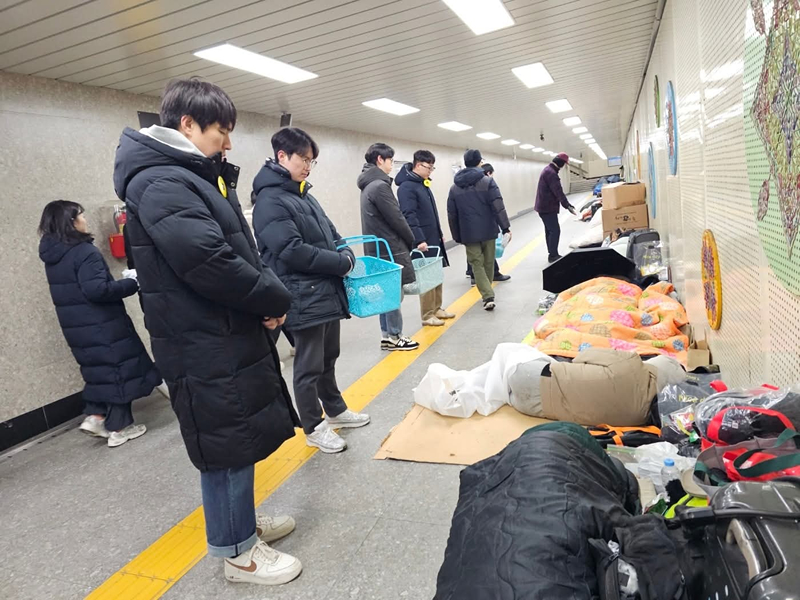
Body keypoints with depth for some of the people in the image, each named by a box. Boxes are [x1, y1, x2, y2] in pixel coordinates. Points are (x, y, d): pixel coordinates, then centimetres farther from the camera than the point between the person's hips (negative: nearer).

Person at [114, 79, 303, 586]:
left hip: (234, 334, 10)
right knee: (227, 443, 4)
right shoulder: (159, 183, -18)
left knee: (243, 433, 21)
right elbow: (209, 263, -28)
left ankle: (242, 520, 41)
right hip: (206, 347, -10)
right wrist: (276, 299, -16)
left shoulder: (200, 177, 14)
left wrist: (268, 295, 0)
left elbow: (243, 251, 16)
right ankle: (236, 550, 24)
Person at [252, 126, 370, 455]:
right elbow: (293, 252, -24)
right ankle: (314, 427, 21)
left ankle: (335, 410, 39)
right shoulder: (270, 201, -15)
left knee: (328, 358, 22)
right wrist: (343, 263, -17)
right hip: (304, 298, -9)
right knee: (309, 366, 5)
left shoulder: (305, 196, 13)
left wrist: (347, 254, -4)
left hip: (328, 292, 9)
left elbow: (331, 234, 18)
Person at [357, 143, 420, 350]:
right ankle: (394, 337, 9)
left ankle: (387, 335, 21)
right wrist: (411, 241, -1)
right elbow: (396, 219, -16)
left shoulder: (369, 185, 13)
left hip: (378, 248, 10)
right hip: (390, 249, -10)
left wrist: (405, 241, 12)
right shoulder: (380, 185, -17)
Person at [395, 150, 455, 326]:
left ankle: (437, 308, 26)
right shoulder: (406, 187, -14)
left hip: (434, 238, 9)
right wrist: (419, 239, -26)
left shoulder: (423, 184, 15)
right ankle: (427, 316, 6)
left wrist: (440, 233, 22)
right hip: (423, 241, -9)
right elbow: (409, 216, -22)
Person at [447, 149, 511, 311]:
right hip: (488, 231, -1)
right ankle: (488, 294, 27)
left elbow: (452, 215, 7)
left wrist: (457, 236, 13)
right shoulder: (488, 181, -4)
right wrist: (505, 227, -10)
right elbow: (498, 207, -12)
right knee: (488, 263, 14)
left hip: (469, 234, 1)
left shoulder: (455, 187, 6)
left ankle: (488, 296, -10)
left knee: (477, 264, 5)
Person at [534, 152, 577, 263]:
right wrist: (567, 205, -24)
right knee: (555, 230, -9)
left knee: (549, 230, 14)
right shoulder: (551, 172, -19)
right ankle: (553, 256, -5)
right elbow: (558, 191, -24)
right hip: (547, 207, -11)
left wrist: (566, 204, 20)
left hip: (544, 206, 11)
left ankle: (552, 254, 20)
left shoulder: (548, 170, 15)